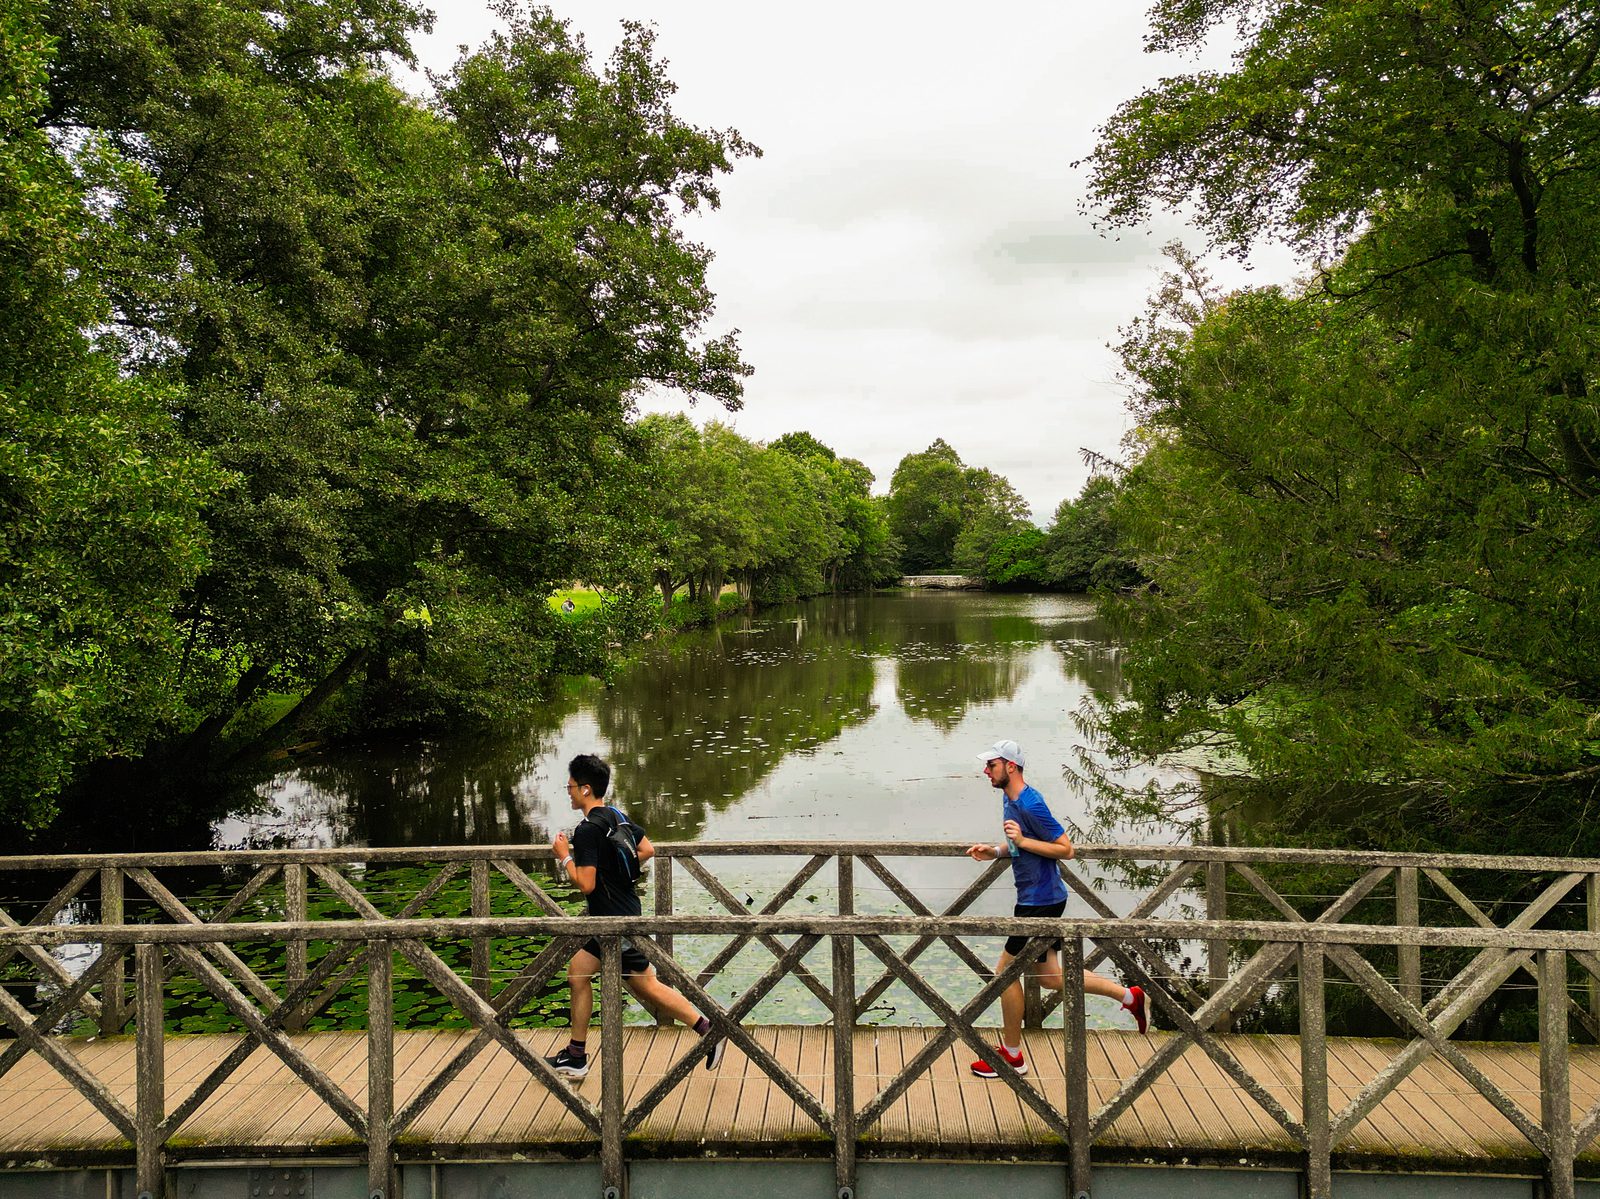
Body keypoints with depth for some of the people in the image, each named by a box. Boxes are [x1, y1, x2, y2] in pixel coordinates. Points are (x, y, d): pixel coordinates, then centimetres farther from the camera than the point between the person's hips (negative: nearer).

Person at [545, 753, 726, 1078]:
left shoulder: (587, 829, -21)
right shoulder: (616, 815, 6)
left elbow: (585, 884, -25)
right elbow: (648, 849, 17)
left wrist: (564, 856, -11)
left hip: (615, 921, -9)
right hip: (621, 912, 9)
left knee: (646, 985, 1)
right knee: (577, 972, 15)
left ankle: (709, 1031, 7)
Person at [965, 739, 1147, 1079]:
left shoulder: (1031, 805, -22)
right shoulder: (1010, 800, 8)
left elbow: (1066, 849, -20)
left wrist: (1022, 840, -25)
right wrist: (994, 851, 7)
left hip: (1041, 901, -10)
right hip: (1038, 898, 10)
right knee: (1049, 976, 16)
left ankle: (1012, 1057, 15)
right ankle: (1128, 996, 24)